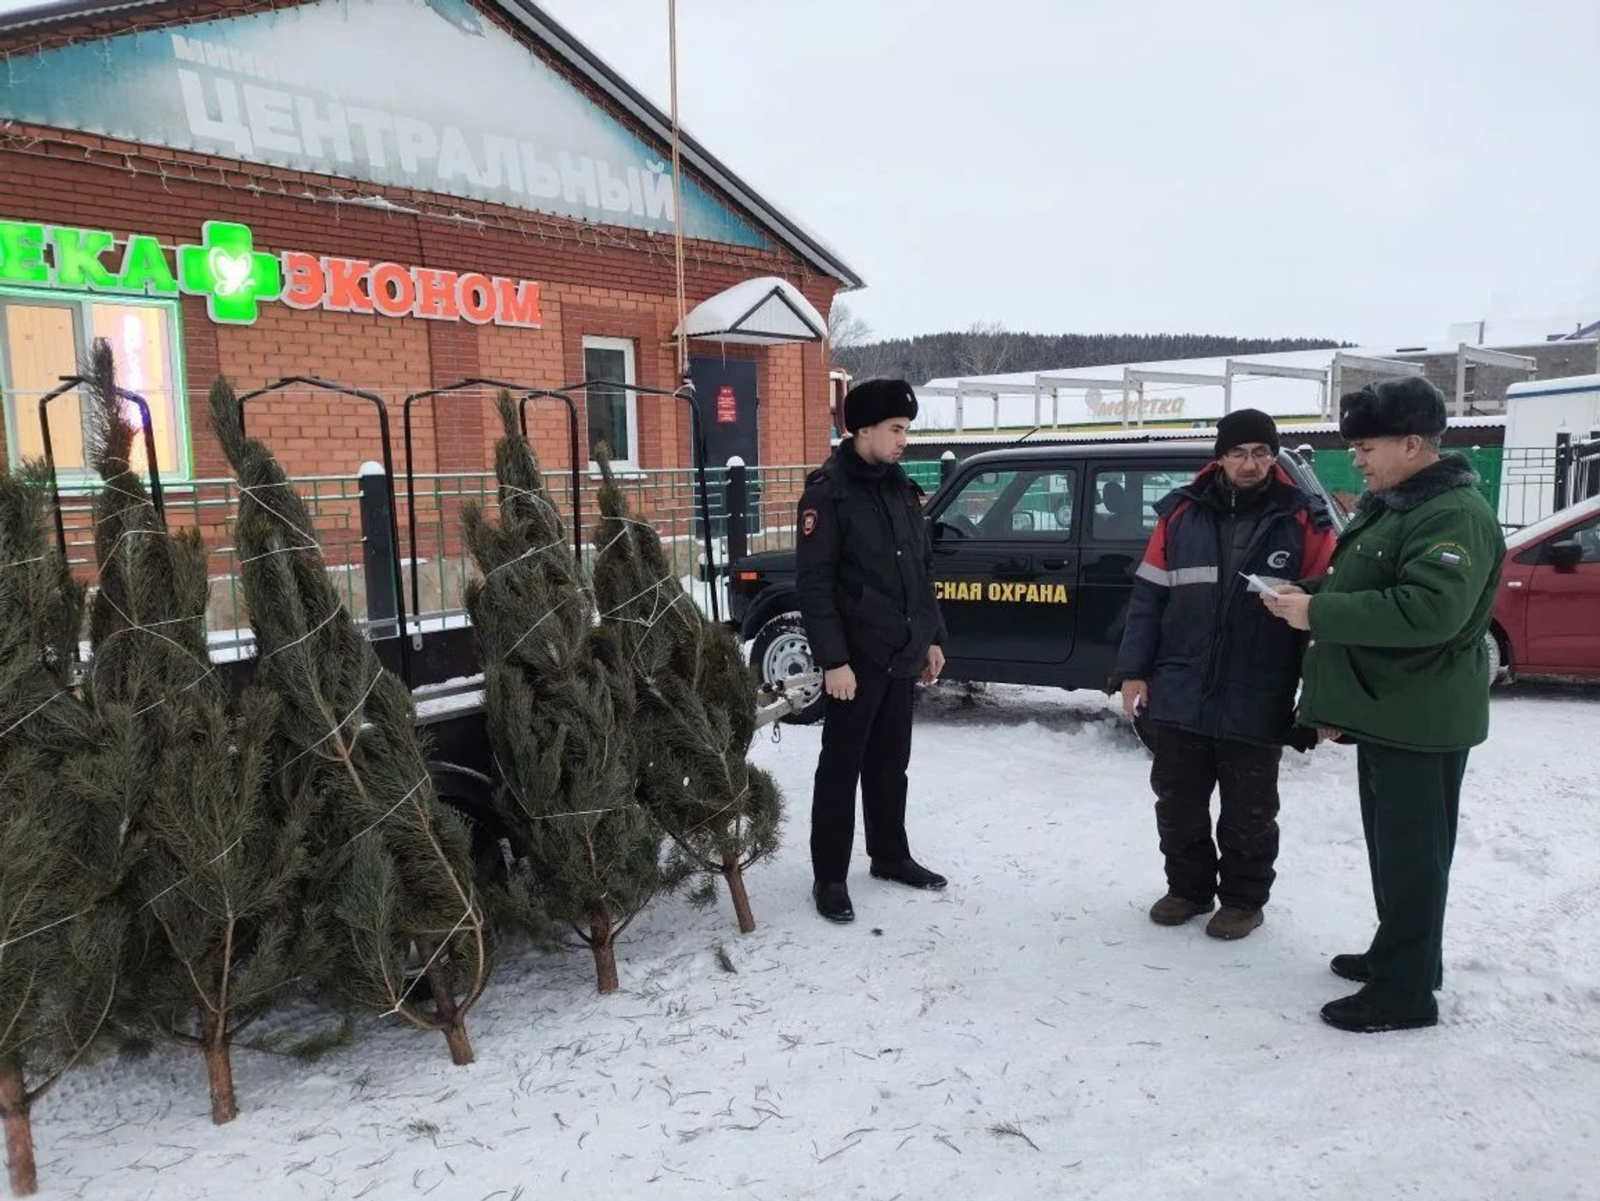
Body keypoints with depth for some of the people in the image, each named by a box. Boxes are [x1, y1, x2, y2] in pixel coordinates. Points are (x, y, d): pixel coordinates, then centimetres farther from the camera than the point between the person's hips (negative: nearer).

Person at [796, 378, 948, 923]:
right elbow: (814, 585, -16)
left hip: (903, 654, 7)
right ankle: (829, 877, 12)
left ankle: (890, 856, 32)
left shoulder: (902, 488, 11)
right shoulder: (828, 493, -12)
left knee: (890, 763, 17)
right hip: (857, 658, -7)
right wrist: (833, 660, -19)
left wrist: (931, 638, 15)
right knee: (842, 767, 2)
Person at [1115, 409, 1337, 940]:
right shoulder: (1182, 513, 3)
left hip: (1256, 705, -2)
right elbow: (1148, 596, 5)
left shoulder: (1304, 522, -2)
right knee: (1177, 804, 13)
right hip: (1179, 695, 2)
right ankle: (1189, 887, 32)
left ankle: (1243, 898, 29)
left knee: (1248, 812, 11)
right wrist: (1134, 670, 1)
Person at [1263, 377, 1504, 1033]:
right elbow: (1361, 585, 23)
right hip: (1381, 708, 10)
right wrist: (1309, 592, 2)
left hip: (1420, 717, -10)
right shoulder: (1385, 502, 13)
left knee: (1412, 852, -2)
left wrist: (1318, 614, -26)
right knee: (1388, 842, 20)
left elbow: (1430, 610, -31)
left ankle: (1405, 993, 8)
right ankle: (1398, 954, 34)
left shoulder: (1456, 516, -19)